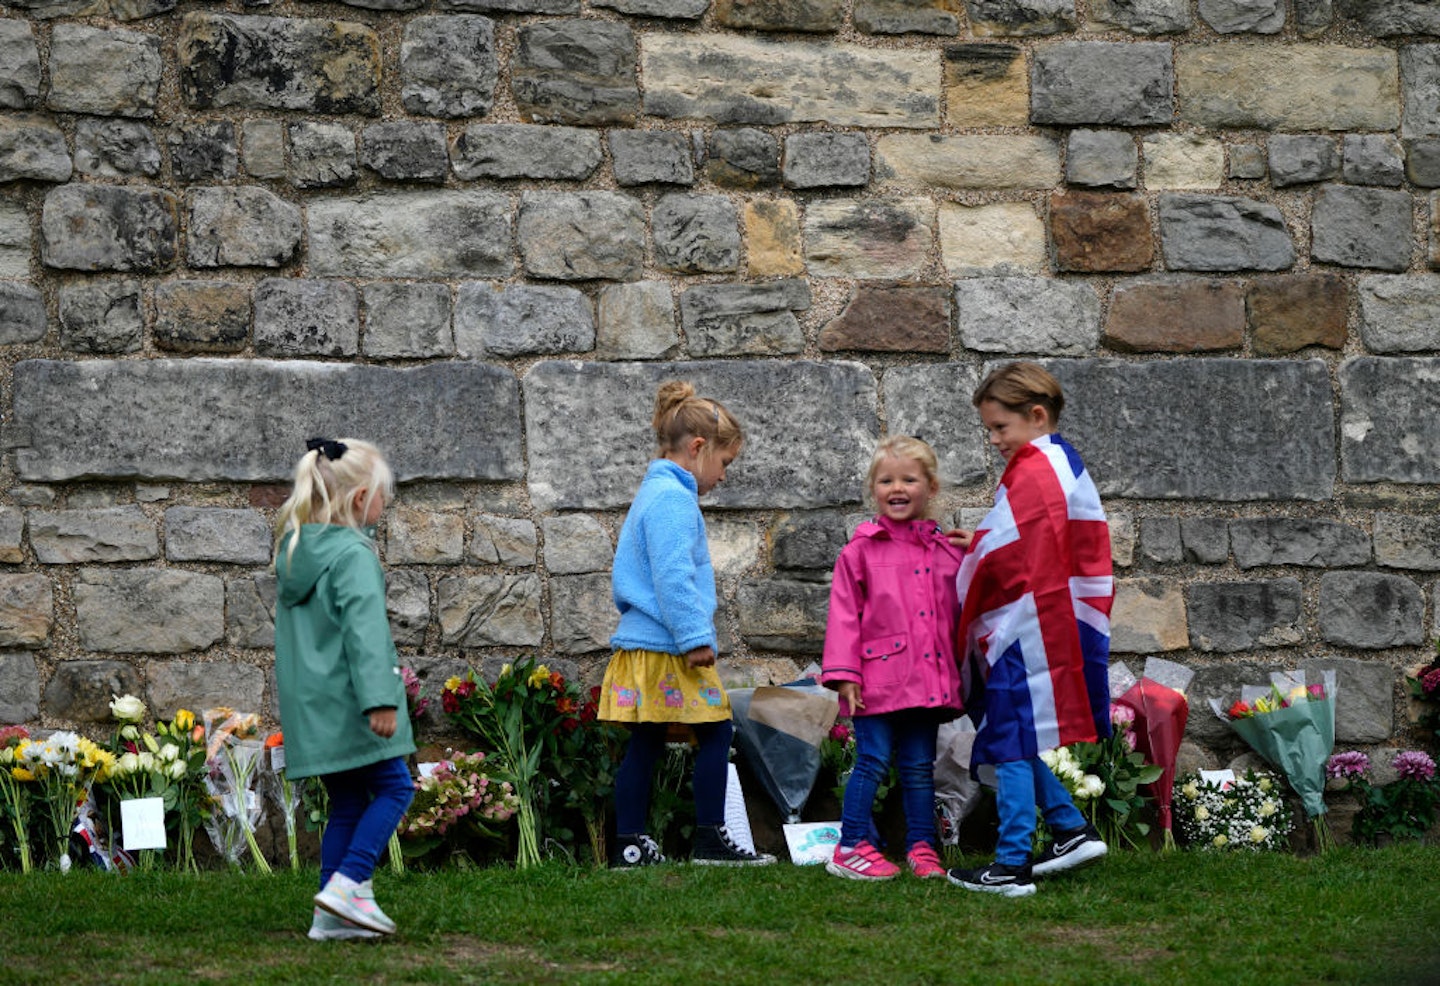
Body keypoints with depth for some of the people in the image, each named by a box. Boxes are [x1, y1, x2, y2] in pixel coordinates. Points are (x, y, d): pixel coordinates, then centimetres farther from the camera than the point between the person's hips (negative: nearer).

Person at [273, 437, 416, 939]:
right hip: (346, 702, -8)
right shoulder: (353, 554, -14)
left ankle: (332, 916, 8)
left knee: (346, 803, 12)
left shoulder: (292, 551, 14)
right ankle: (348, 882, -12)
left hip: (308, 703, 8)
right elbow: (364, 630, -21)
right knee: (394, 787, 1)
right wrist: (380, 699, -24)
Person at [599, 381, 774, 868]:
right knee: (716, 733, -3)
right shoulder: (673, 499, -14)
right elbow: (673, 576, -22)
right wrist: (696, 637, -21)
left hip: (640, 643, 10)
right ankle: (711, 839, 0)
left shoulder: (654, 493, 21)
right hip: (668, 647, -10)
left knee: (646, 742, 9)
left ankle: (630, 845, 9)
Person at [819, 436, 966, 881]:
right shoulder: (861, 550, 0)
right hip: (879, 676, -3)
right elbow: (844, 612, -1)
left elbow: (958, 615, 16)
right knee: (873, 761, -4)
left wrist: (963, 673, 14)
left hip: (928, 677, 4)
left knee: (919, 766, 9)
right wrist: (843, 673, -8)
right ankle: (852, 847, 4)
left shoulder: (947, 552, 11)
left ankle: (921, 848, 18)